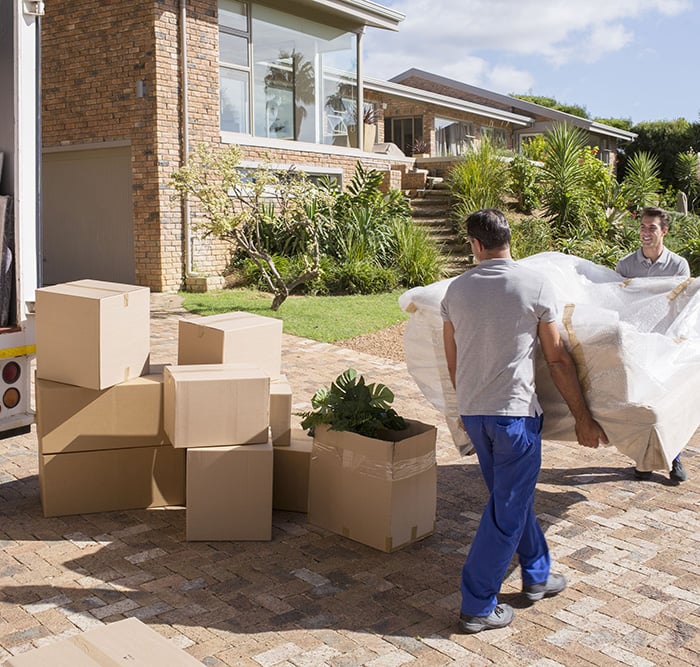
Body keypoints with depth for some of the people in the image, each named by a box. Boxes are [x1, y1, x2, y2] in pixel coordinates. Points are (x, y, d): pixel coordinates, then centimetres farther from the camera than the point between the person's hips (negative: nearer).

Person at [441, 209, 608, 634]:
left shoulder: (457, 289, 3)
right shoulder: (536, 286, -10)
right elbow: (558, 360, -6)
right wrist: (584, 418, 3)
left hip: (472, 412, 6)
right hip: (516, 412, -5)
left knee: (513, 498, 22)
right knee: (507, 511, 5)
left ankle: (537, 575, 39)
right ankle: (478, 608, 12)